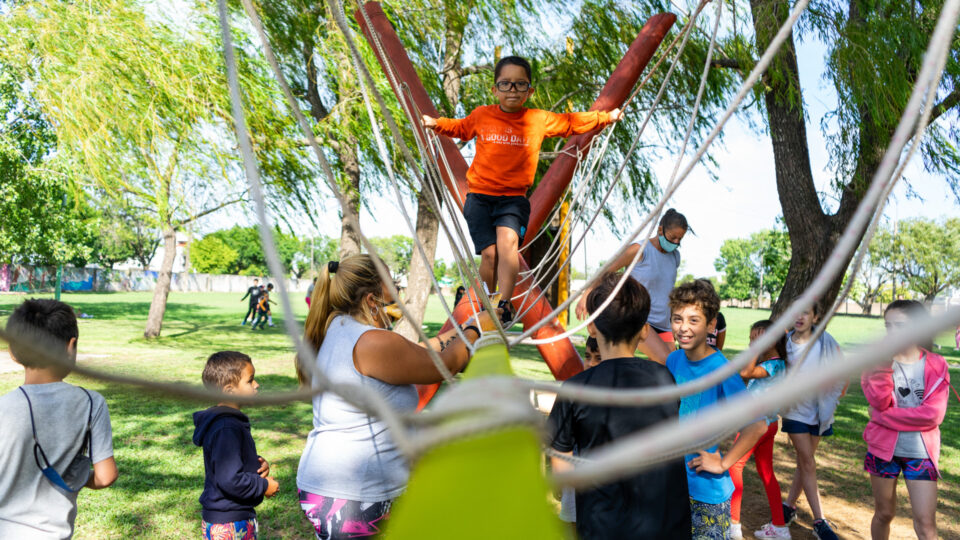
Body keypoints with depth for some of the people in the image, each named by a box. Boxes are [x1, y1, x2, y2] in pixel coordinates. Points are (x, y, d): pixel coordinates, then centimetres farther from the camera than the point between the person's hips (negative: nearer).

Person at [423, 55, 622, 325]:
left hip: (514, 197, 0)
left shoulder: (540, 120, 3)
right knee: (489, 252, -10)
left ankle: (505, 305, -23)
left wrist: (606, 117, 15)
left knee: (507, 241, -27)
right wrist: (436, 124, 13)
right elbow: (459, 128, 25)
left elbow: (572, 122, 17)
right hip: (479, 196, 0)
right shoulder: (481, 116, 4)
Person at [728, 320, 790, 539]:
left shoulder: (774, 365, -20)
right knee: (766, 473, 15)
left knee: (734, 466, 0)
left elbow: (745, 373, -35)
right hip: (768, 424, 10)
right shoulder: (770, 363, 8)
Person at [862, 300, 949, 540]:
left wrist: (884, 416, -14)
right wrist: (884, 363, -26)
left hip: (921, 453, -1)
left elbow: (933, 415, -13)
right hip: (883, 447, 1)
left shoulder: (936, 365, -4)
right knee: (884, 514, 12)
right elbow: (878, 402, -16)